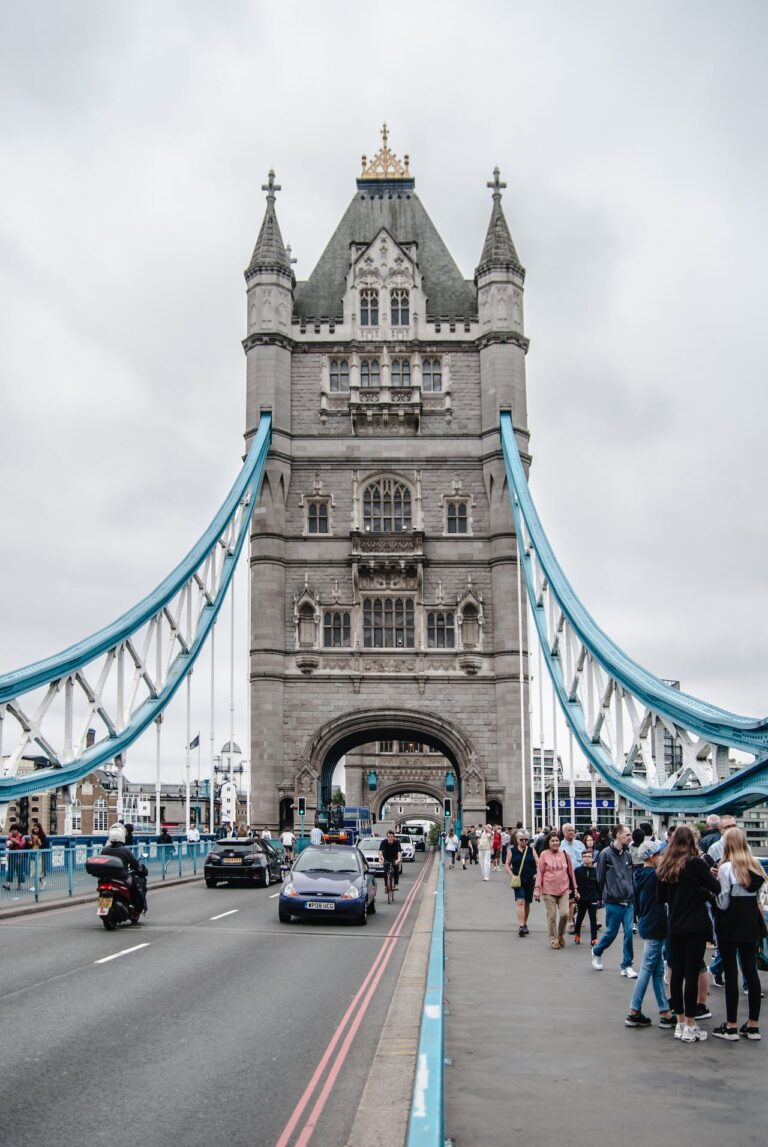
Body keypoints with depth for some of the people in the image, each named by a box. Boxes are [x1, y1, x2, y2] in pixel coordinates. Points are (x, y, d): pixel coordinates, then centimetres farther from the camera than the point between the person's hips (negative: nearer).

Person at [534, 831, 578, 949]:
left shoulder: (565, 854, 8)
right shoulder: (544, 855, 0)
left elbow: (571, 872, 14)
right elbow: (539, 872, 2)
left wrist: (574, 889, 15)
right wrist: (537, 888, -4)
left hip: (564, 890, 2)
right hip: (549, 891, -2)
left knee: (564, 913, -10)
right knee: (551, 916, 0)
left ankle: (561, 935, 15)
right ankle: (553, 940, 14)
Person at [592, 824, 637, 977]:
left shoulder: (627, 854, 7)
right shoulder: (606, 854, -10)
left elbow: (632, 877, 15)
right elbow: (600, 878, -5)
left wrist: (631, 894, 8)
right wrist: (605, 896, 2)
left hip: (628, 902, 4)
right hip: (613, 903, -4)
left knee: (629, 933, -1)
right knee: (611, 933, 5)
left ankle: (626, 966, 11)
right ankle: (597, 952, 33)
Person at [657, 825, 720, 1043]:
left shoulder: (665, 866, 5)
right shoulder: (696, 863, -11)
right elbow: (716, 888, -11)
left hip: (674, 927, 5)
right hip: (695, 926, -5)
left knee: (677, 973, 10)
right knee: (692, 974, -2)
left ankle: (680, 1023, 18)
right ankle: (690, 1026, 2)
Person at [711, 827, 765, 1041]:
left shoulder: (726, 868, -12)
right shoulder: (756, 865, 6)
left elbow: (723, 903, -12)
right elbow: (758, 895, 9)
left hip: (731, 924, -6)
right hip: (751, 921, 6)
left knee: (731, 972, -1)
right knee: (751, 970, 9)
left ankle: (731, 1026, 2)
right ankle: (753, 1025, 12)